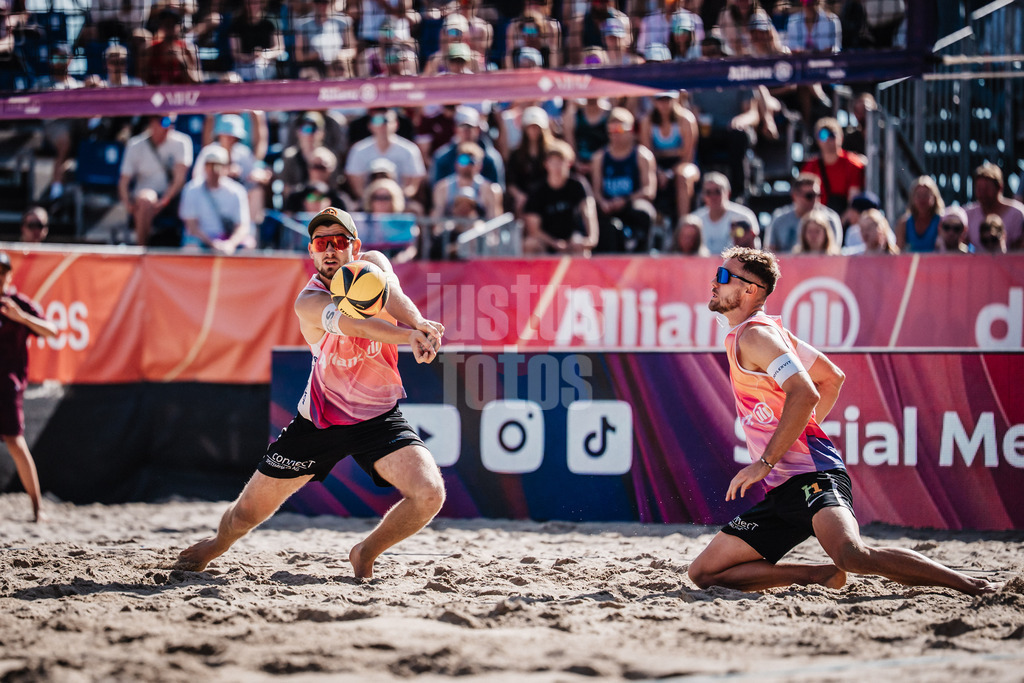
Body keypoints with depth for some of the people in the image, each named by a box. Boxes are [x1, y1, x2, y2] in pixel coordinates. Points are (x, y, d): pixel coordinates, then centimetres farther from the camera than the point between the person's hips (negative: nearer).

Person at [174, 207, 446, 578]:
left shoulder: (372, 264, -8)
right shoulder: (309, 302, -19)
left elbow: (391, 295, -31)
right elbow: (353, 324, -40)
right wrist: (408, 335, -57)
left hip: (379, 418, 2)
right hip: (320, 420, -2)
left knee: (430, 494, -21)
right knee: (248, 511, 3)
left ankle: (366, 552, 9)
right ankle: (217, 544, 42)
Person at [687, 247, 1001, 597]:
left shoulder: (754, 335, -8)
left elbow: (805, 395, -22)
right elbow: (832, 377, 28)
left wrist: (764, 462, -19)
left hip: (812, 475, -11)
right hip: (783, 490, 11)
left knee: (852, 554, -36)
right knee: (703, 573, 6)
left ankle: (970, 585, -27)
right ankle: (822, 575, 2)